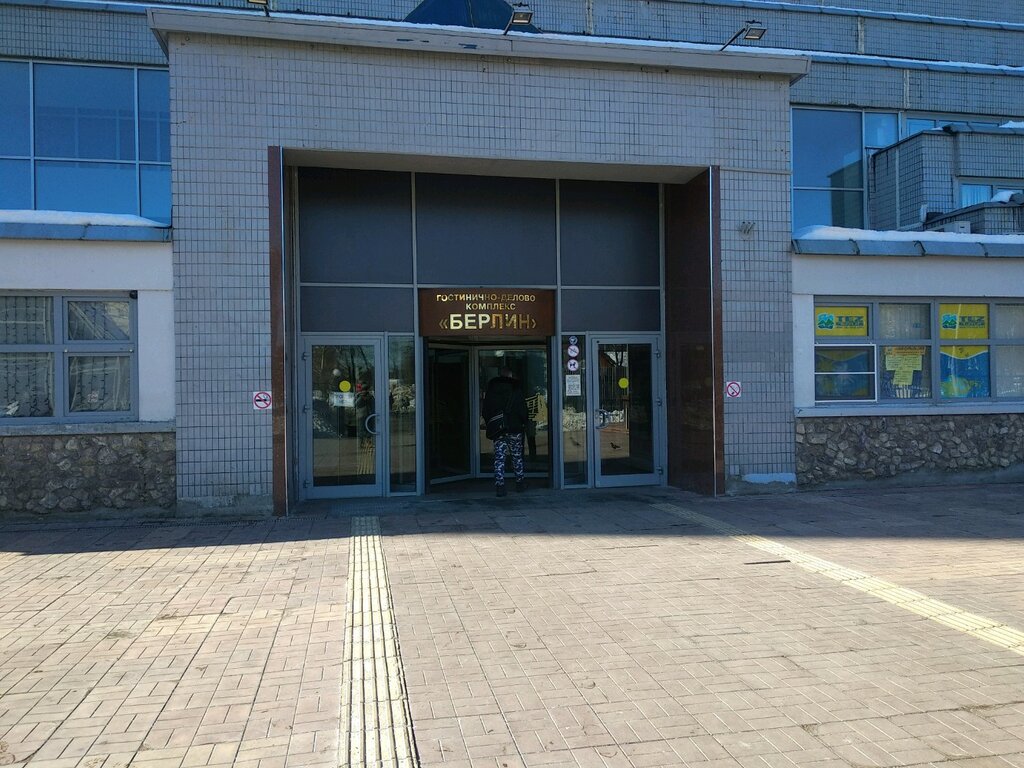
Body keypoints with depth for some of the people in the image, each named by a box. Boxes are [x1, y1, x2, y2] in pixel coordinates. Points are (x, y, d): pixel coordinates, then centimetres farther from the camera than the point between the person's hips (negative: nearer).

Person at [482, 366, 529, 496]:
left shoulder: (490, 389, 6)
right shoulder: (516, 389, -3)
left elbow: (485, 411, 9)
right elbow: (522, 409, -5)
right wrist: (524, 423, 7)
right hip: (514, 428, -1)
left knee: (499, 458, 1)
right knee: (517, 456, 11)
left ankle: (499, 485, -7)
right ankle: (520, 482, 18)